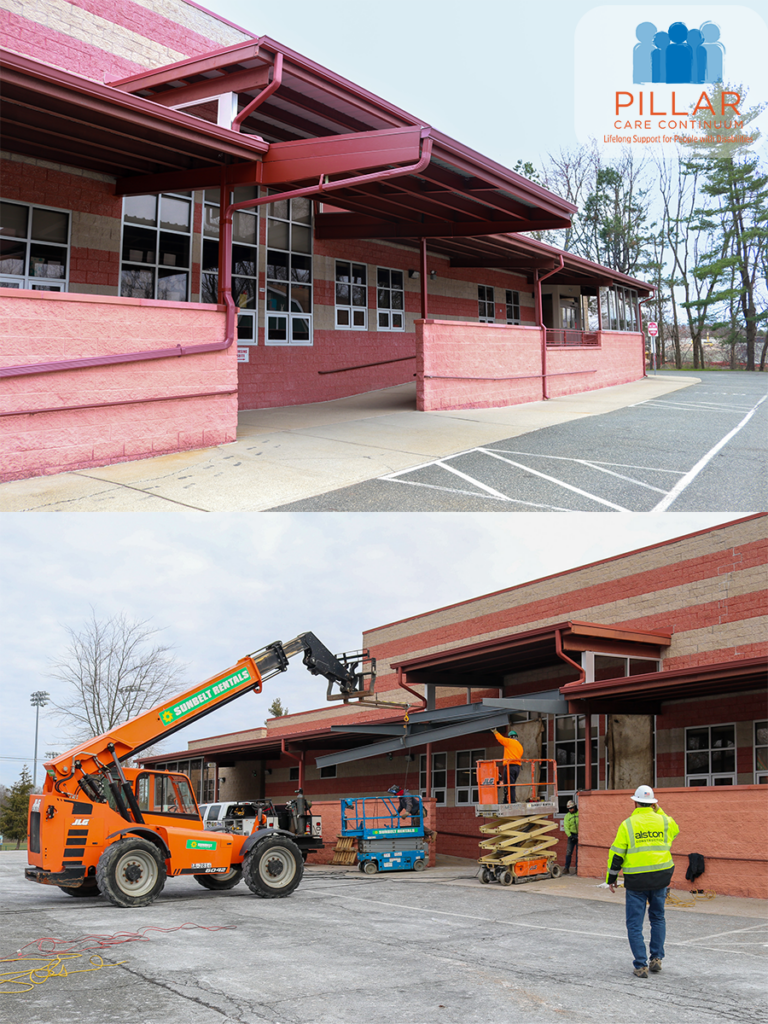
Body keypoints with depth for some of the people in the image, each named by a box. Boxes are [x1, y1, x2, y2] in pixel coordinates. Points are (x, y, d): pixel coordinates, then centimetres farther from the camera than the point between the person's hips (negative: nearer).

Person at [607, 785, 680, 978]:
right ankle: (657, 958, 16)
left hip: (636, 881, -3)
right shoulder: (664, 821, 0)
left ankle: (641, 966, 2)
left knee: (635, 924, 6)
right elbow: (674, 829, 26)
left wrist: (611, 879, 6)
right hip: (660, 878, 3)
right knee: (657, 918, 22)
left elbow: (617, 854, -5)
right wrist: (659, 811, 25)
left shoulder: (627, 825, -7)